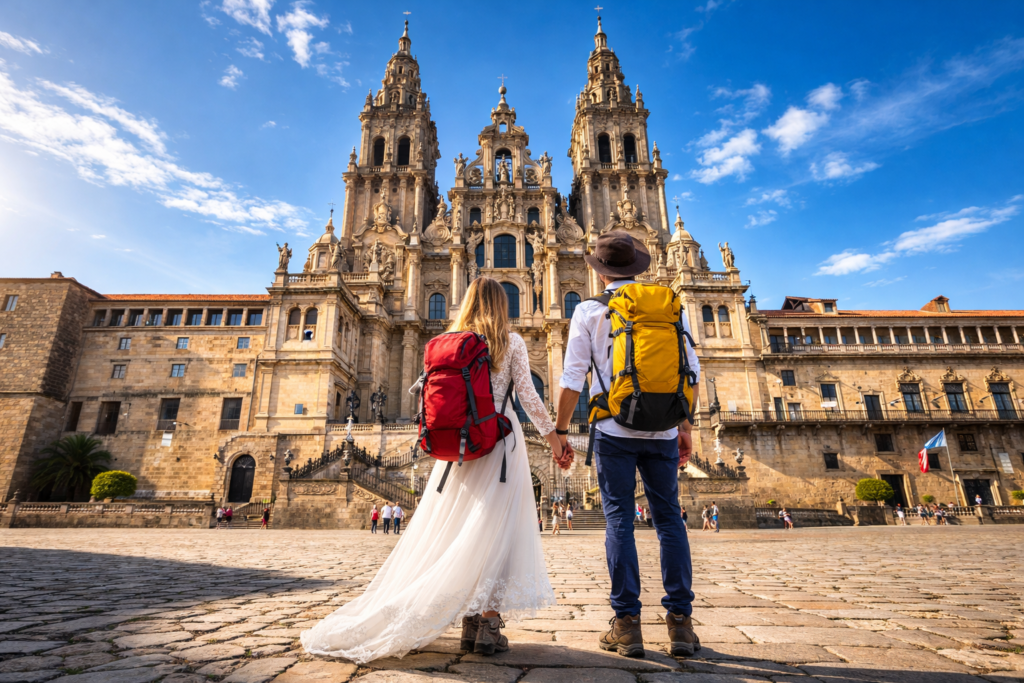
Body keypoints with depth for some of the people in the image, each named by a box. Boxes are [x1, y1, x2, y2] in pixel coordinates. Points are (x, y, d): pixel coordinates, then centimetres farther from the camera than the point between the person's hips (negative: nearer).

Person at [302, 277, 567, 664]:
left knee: (453, 529, 10)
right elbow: (527, 394, -5)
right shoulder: (511, 342, 1)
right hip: (499, 437, -3)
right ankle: (488, 626, 0)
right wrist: (552, 436, 1)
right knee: (496, 529, 0)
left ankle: (470, 623, 15)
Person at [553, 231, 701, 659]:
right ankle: (680, 622, 13)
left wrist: (561, 431, 3)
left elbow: (572, 379, -4)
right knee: (669, 517, 10)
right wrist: (685, 424, 16)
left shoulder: (590, 312, 1)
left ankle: (627, 623, 7)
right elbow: (691, 374, 7)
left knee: (619, 519, 4)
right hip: (662, 429, 3)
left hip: (614, 429, -2)